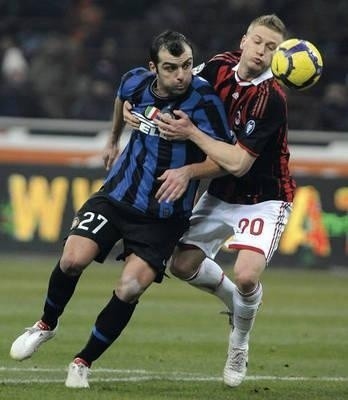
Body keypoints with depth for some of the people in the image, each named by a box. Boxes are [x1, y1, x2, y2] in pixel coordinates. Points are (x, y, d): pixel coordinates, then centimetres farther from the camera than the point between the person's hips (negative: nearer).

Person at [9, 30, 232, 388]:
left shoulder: (203, 100, -21)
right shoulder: (136, 82, -7)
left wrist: (188, 171, -36)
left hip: (163, 216, -3)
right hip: (117, 194, 3)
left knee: (129, 290, -15)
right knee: (72, 260, -14)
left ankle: (84, 362, 6)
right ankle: (47, 324, 16)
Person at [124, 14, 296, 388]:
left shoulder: (270, 100, -28)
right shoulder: (221, 67, -9)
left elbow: (238, 163, -30)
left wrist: (191, 132, -30)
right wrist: (132, 105, -6)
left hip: (262, 199, -6)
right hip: (219, 194, 6)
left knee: (246, 275, -24)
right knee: (183, 265, 4)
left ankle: (240, 342, 7)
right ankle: (236, 301, 35)